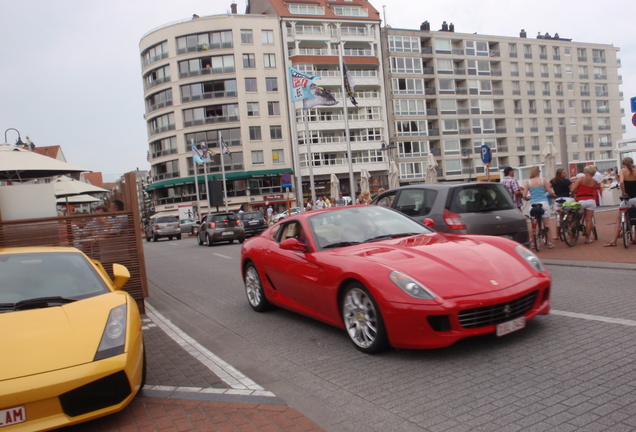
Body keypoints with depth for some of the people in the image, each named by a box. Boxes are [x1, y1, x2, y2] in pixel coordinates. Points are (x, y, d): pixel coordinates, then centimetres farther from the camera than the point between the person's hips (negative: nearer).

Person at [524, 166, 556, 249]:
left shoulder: (528, 182, 1)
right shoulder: (543, 180, 0)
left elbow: (524, 196, -2)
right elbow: (550, 192, -1)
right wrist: (553, 194, 21)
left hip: (533, 204, 0)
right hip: (543, 202, 0)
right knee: (547, 223, 6)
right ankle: (549, 242, 9)